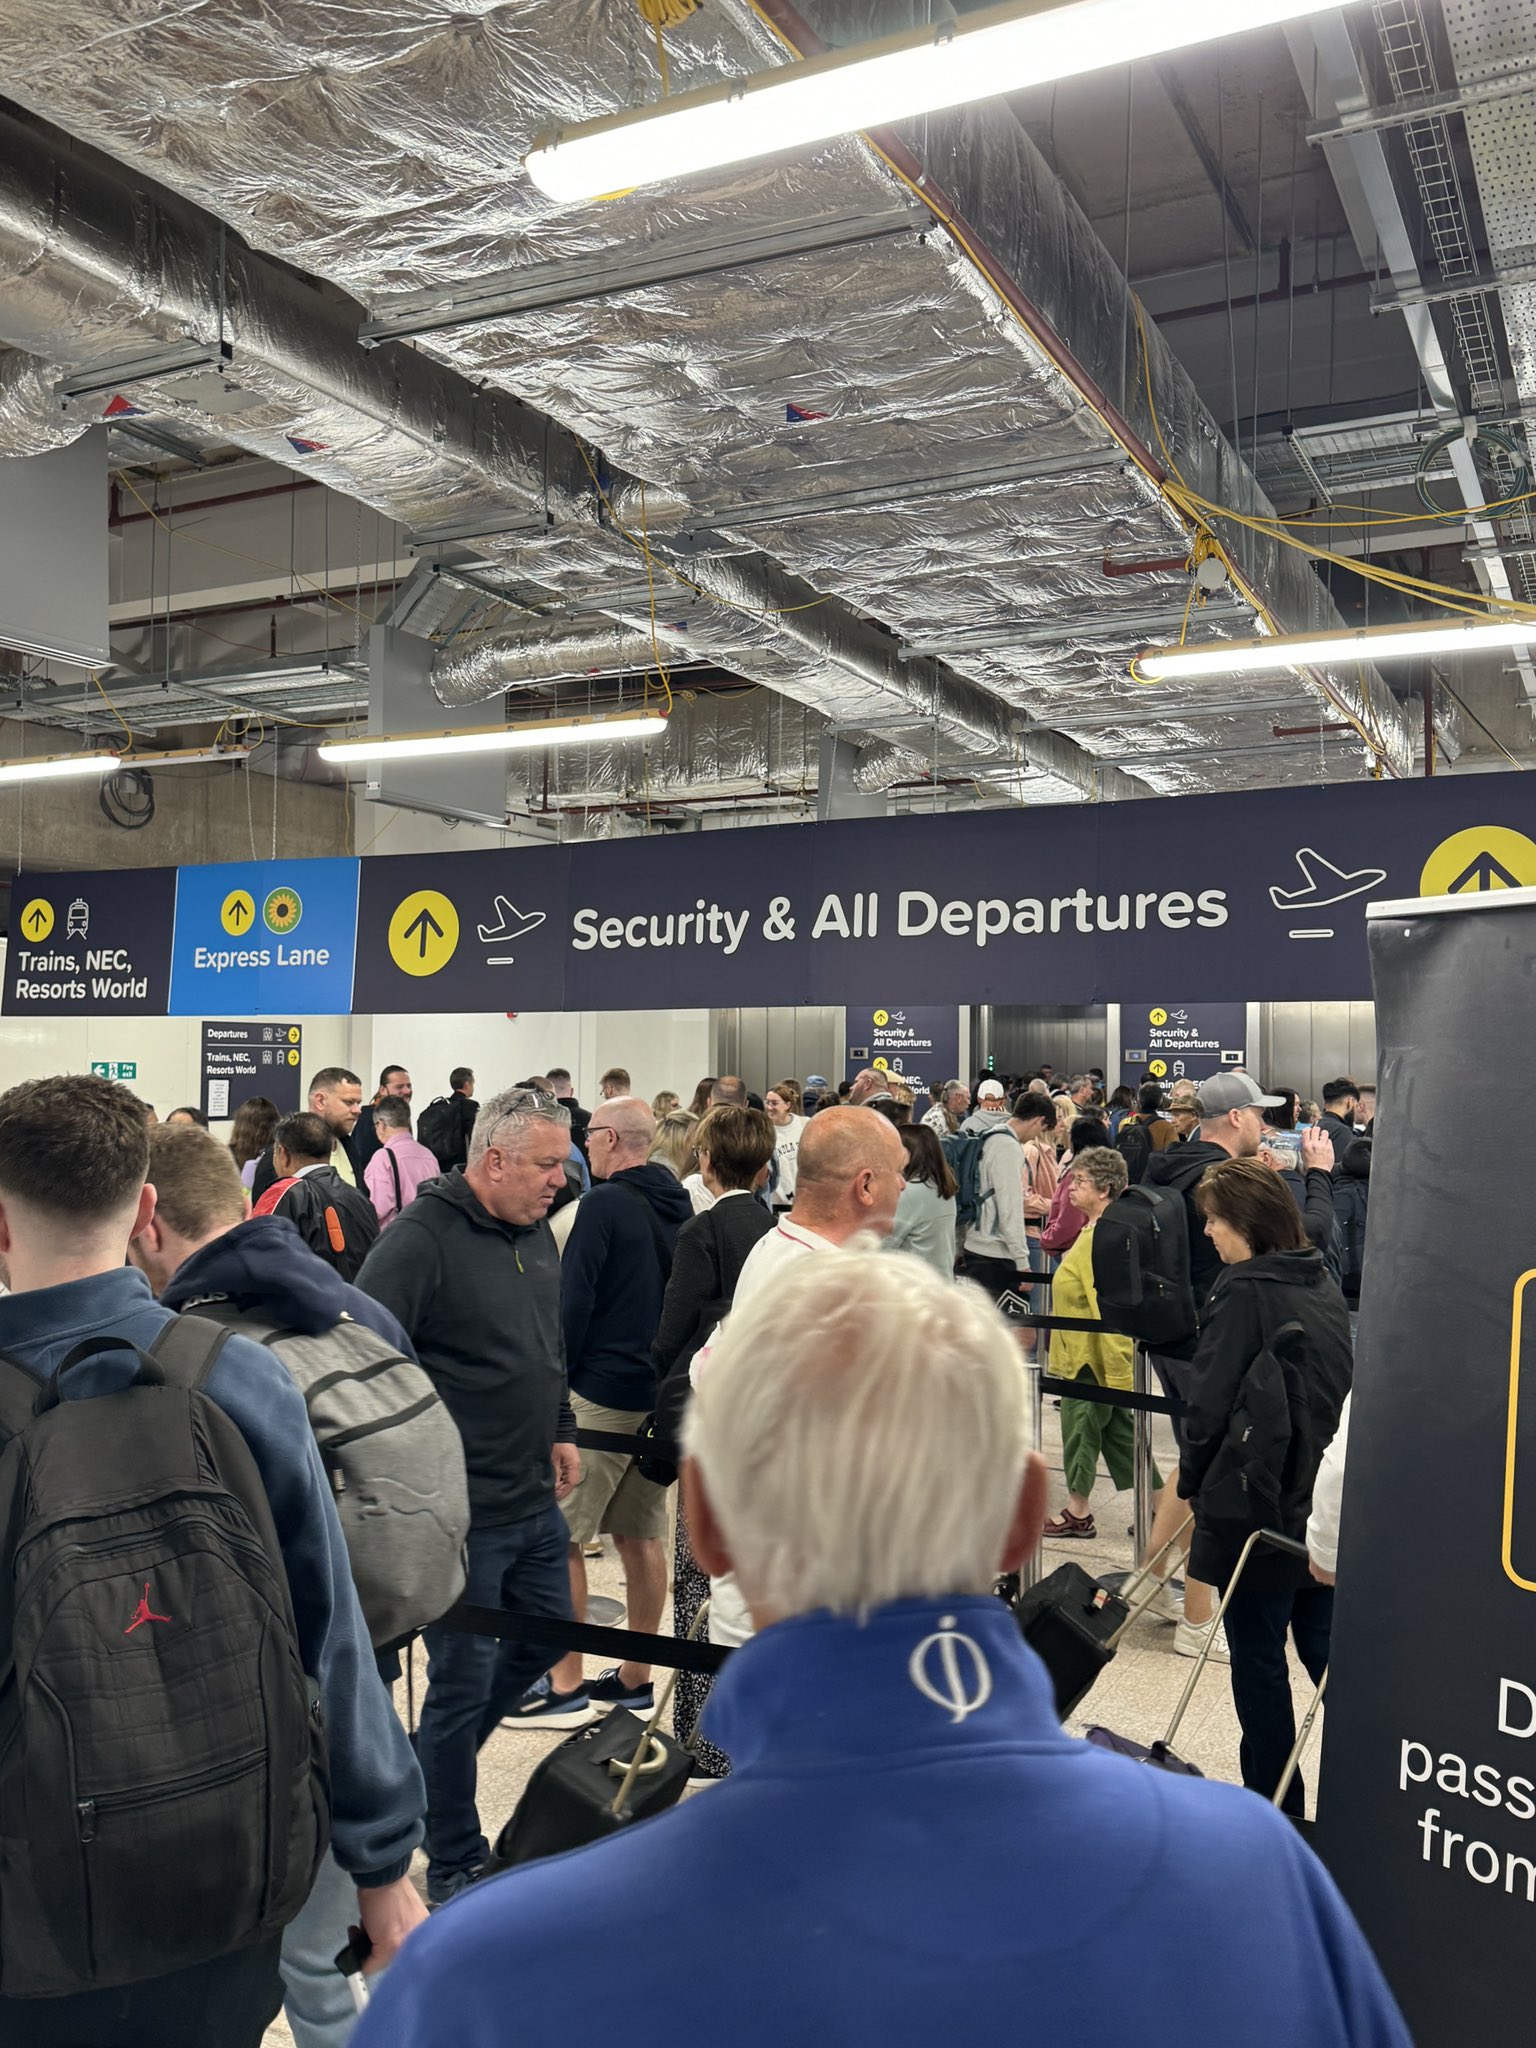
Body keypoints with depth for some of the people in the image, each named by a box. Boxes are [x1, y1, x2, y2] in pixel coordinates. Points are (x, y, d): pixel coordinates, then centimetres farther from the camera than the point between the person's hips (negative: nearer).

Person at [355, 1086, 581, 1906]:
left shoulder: (536, 1231, 8)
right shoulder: (421, 1238, -19)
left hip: (534, 1501, 8)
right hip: (460, 1512, -8)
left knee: (548, 1636, 21)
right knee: (464, 1678, 4)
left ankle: (430, 1764, 42)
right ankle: (454, 1864, 25)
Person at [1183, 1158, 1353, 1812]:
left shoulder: (1244, 1290, -15)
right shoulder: (1322, 1284, 8)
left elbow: (1209, 1399, -13)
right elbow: (1341, 1387, 14)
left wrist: (1191, 1481, 1)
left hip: (1257, 1498, -7)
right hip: (1326, 1500, 7)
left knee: (1257, 1654, 6)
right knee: (1323, 1644, 17)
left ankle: (1274, 1802, 16)